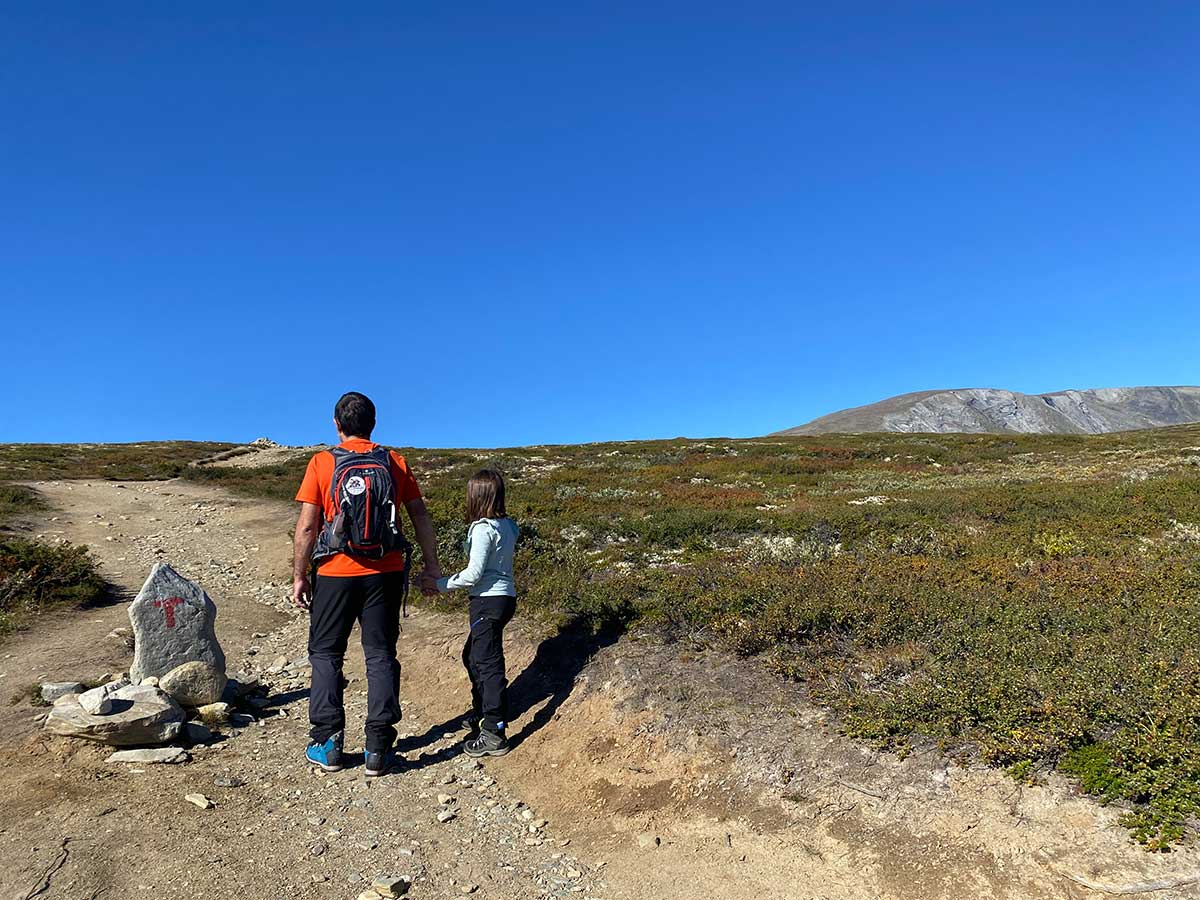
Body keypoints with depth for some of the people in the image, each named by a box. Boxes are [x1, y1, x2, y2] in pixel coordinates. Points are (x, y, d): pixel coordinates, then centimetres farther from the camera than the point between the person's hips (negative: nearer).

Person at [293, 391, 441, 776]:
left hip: (336, 574, -1)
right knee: (381, 656, 8)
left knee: (325, 654, 14)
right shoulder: (395, 463, 3)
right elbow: (420, 515, 3)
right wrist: (431, 563, 10)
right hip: (386, 574, 2)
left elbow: (307, 526, -6)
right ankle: (378, 748, 9)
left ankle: (328, 743, 15)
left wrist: (299, 576, 2)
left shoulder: (322, 462, -3)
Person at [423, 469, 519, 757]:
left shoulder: (483, 528, -17)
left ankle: (494, 735, 2)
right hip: (504, 596, 9)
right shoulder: (508, 525, 9)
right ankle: (481, 711, 40)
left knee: (488, 664, -4)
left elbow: (473, 574, -18)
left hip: (488, 601, -9)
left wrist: (438, 584, -7)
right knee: (472, 656, 24)